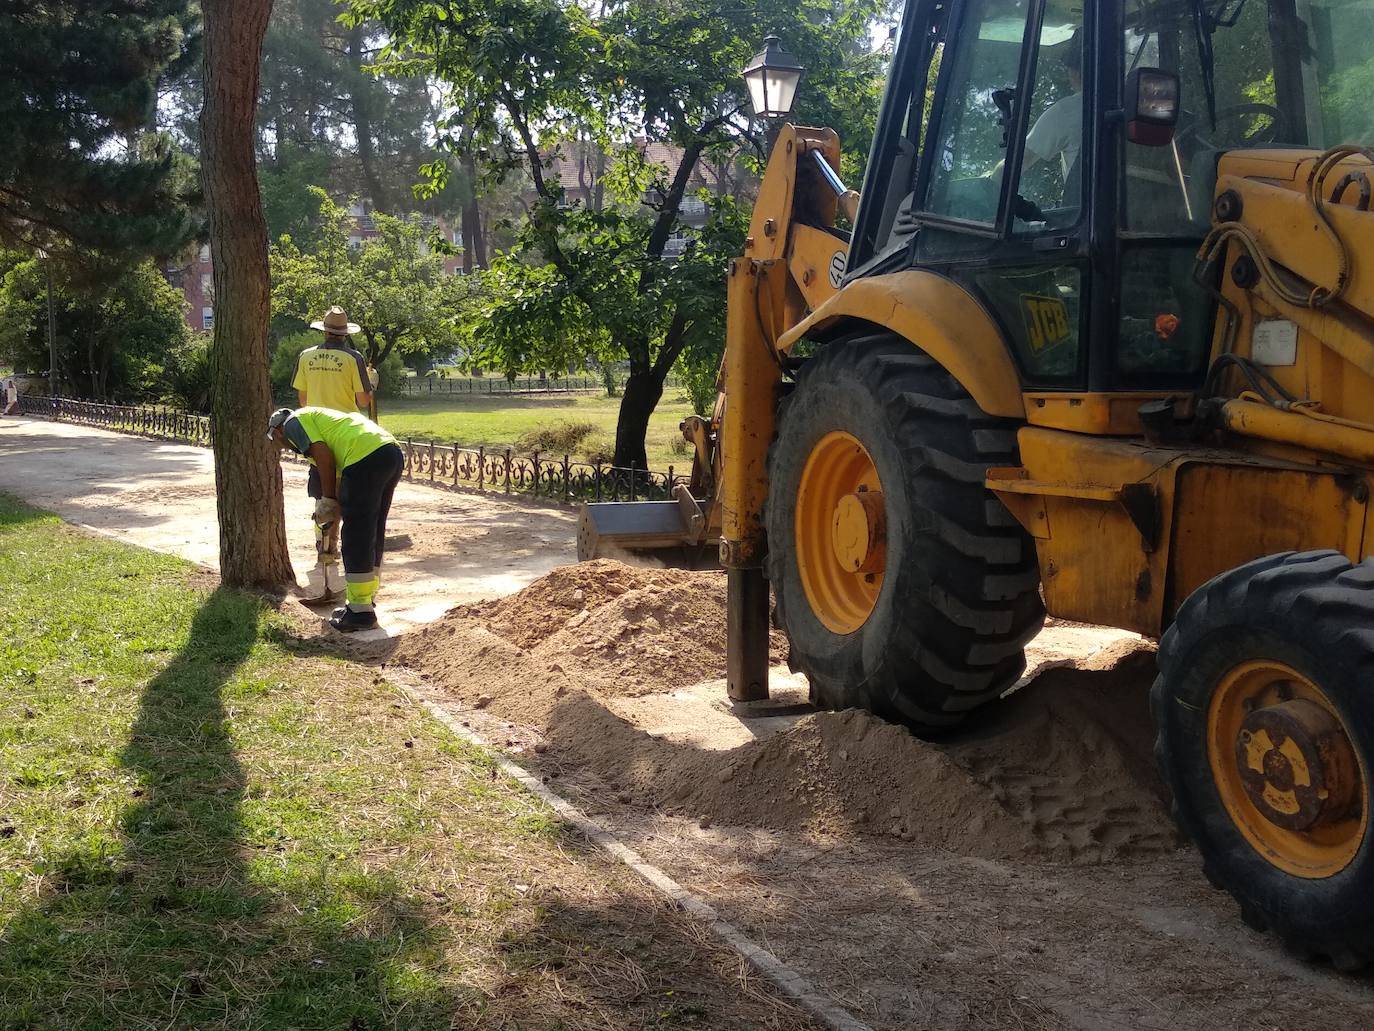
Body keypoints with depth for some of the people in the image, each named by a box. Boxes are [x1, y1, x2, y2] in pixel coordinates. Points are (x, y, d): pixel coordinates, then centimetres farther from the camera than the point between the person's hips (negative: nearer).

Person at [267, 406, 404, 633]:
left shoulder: (294, 422, 10)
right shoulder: (317, 417, 35)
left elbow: (323, 455, -6)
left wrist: (328, 500, 2)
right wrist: (337, 503, 29)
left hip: (365, 458, -9)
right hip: (393, 452, 9)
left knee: (355, 539, -1)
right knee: (374, 534, 18)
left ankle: (360, 612, 3)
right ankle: (365, 602, 28)